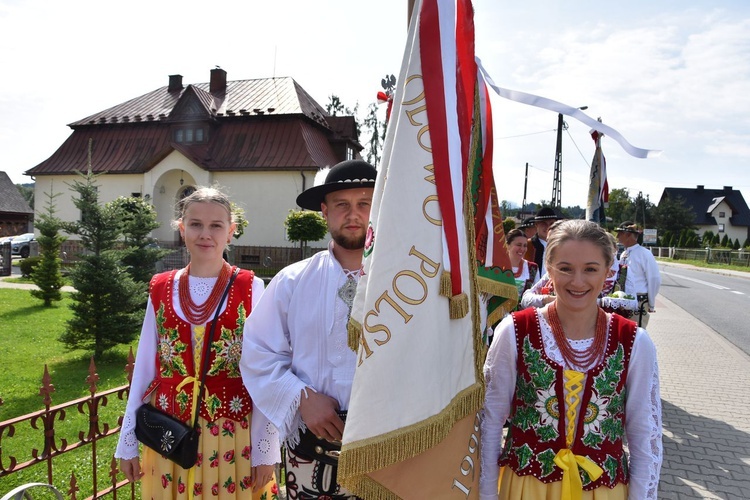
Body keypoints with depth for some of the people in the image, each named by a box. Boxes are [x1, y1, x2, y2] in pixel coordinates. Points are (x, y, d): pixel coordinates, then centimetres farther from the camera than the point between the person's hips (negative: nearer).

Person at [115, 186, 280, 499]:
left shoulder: (250, 288, -8)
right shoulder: (161, 289, 1)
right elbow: (144, 368, 6)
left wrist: (265, 449, -7)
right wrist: (128, 442, 8)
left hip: (233, 435, -2)